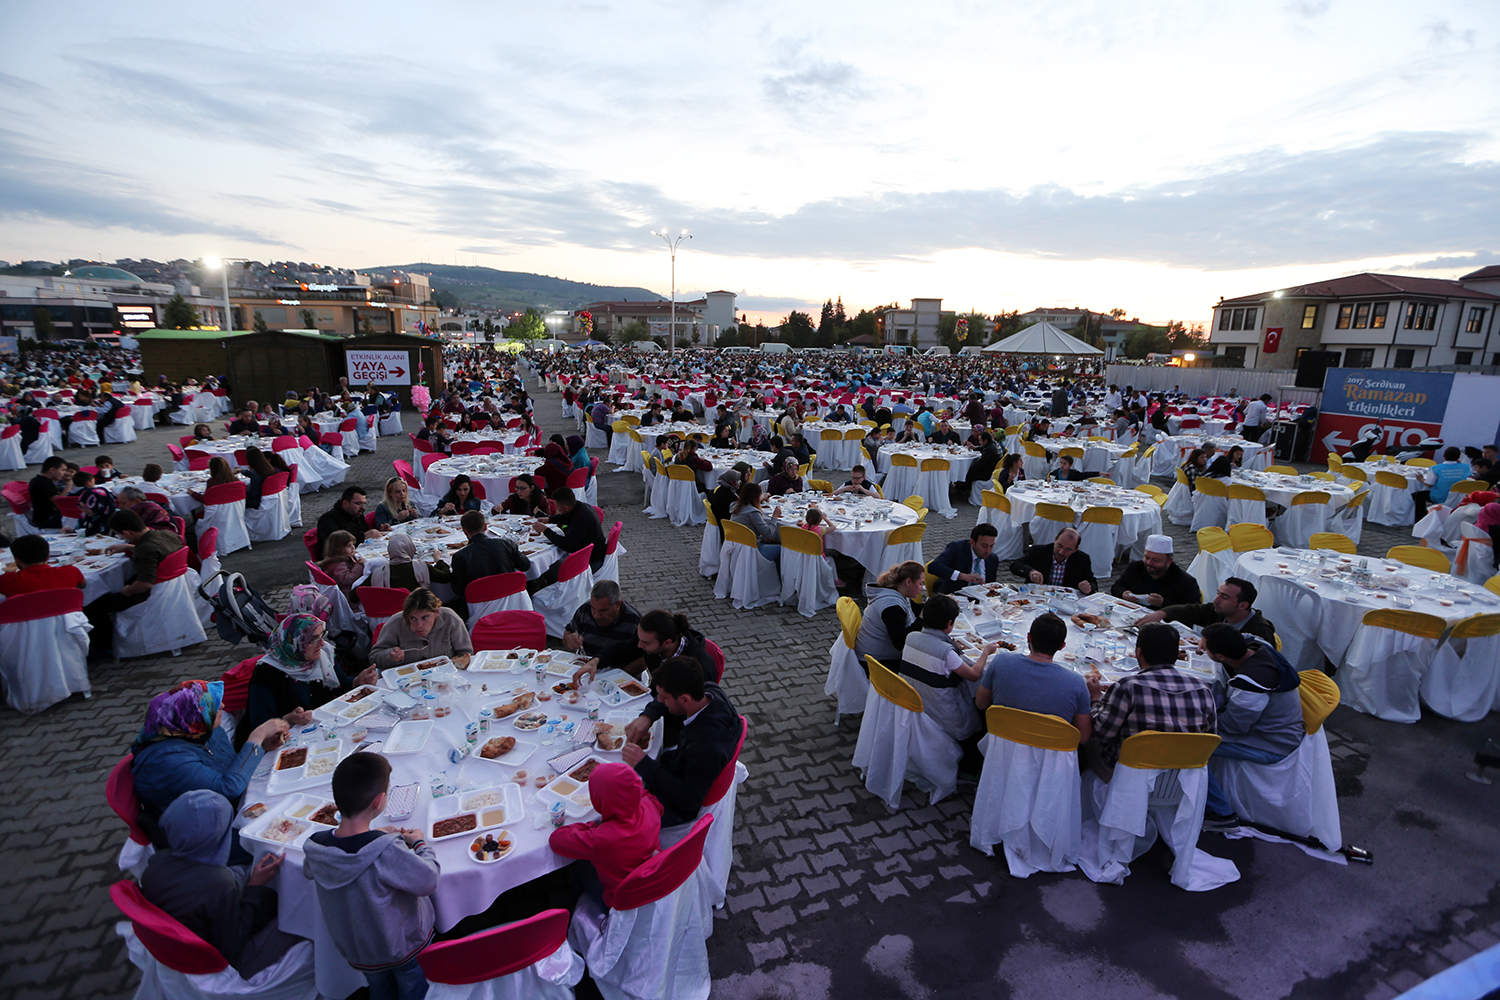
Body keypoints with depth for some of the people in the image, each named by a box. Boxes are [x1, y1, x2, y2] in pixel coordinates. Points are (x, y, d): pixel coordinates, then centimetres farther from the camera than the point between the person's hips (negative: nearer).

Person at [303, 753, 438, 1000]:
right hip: (405, 947, -4)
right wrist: (421, 844, -10)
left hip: (354, 950, 4)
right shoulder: (388, 852, -40)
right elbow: (428, 882, -27)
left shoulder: (314, 848, -23)